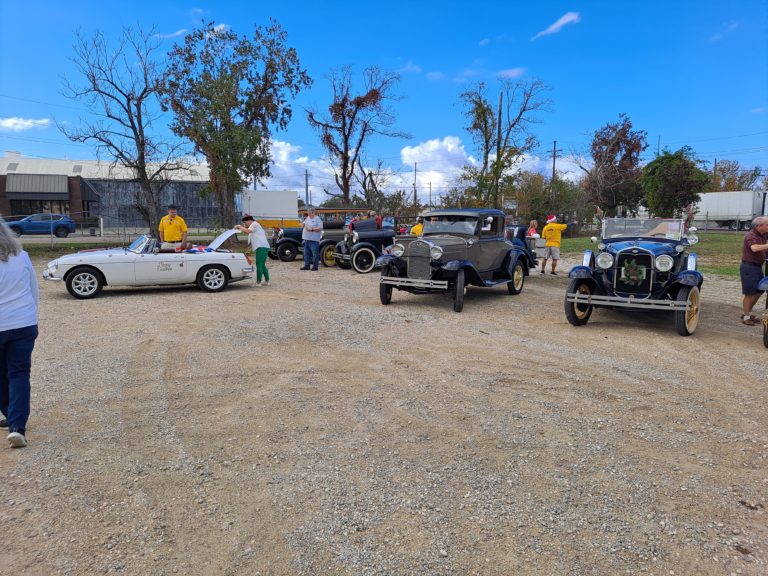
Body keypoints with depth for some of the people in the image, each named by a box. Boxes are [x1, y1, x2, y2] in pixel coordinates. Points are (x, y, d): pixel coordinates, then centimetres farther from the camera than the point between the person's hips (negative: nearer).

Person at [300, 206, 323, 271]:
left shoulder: (317, 219, -6)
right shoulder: (307, 218, 16)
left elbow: (320, 228, -14)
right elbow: (303, 225, 25)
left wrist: (312, 229, -21)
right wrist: (303, 224, 2)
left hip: (314, 240, -8)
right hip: (306, 239, 8)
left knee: (315, 254, -5)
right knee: (306, 253, 12)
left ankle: (315, 267, -1)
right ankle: (306, 265, 20)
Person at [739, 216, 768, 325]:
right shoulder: (750, 235, -17)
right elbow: (755, 248, -35)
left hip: (758, 266, 9)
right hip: (749, 266, -9)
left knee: (759, 291, 17)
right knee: (749, 293, -3)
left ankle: (747, 313, 28)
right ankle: (746, 317, 6)